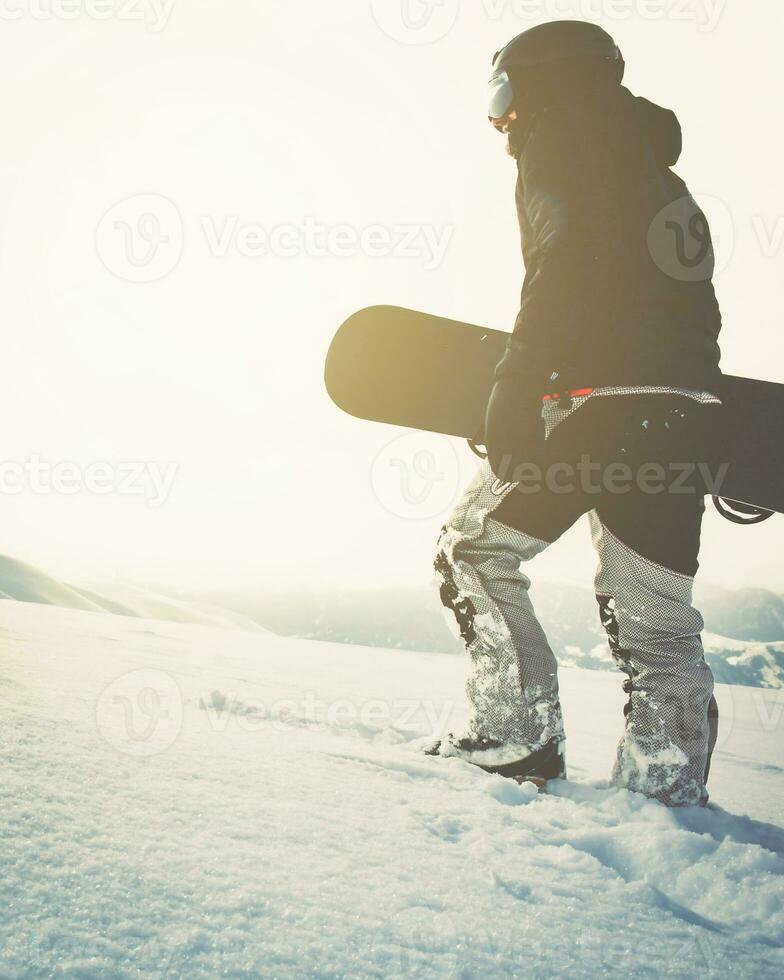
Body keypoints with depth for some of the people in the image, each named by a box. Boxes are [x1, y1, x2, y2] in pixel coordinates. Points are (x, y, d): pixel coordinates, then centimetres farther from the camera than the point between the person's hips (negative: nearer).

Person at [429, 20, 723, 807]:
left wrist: (514, 387, -17)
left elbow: (566, 266, -13)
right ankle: (669, 797, 8)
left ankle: (519, 738, 4)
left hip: (601, 398, -8)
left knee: (474, 551, 6)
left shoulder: (563, 135, 5)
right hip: (685, 409, 8)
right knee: (655, 617, 7)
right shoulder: (653, 168, 30)